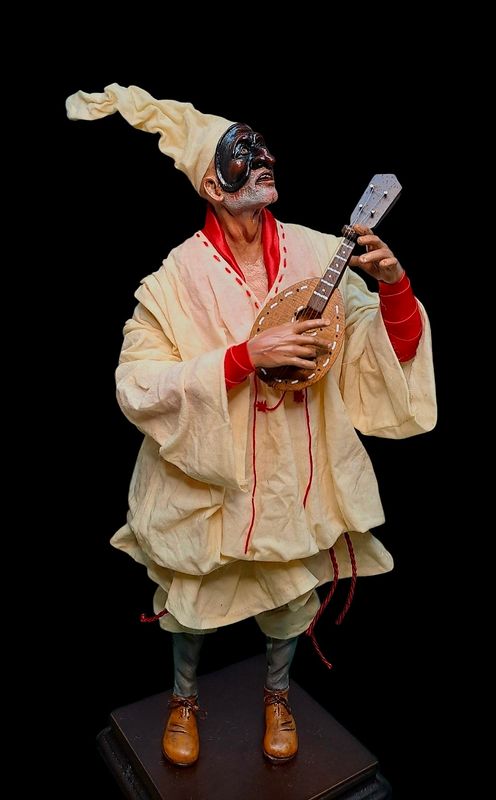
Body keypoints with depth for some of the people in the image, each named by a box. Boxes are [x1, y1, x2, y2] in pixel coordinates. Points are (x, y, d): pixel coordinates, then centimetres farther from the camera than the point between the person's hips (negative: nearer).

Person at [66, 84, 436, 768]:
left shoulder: (318, 254, -7)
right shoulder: (179, 276, -14)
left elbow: (391, 356, -4)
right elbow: (137, 387, -21)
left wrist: (394, 285, -24)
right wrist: (247, 356, -30)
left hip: (294, 469, 2)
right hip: (209, 470, -2)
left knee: (293, 591, 21)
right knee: (196, 594, 19)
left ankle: (277, 693, 54)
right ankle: (184, 698, 53)